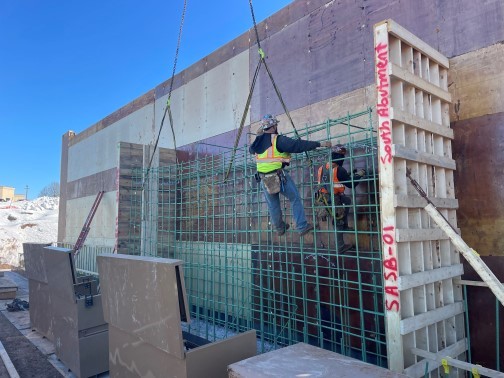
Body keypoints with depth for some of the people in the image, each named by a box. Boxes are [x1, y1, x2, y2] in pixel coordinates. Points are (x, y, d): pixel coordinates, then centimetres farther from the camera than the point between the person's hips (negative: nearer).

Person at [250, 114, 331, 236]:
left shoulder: (257, 141, 9)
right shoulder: (278, 140, -11)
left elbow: (251, 149, 32)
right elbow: (298, 145, -18)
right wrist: (319, 144, -16)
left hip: (264, 179, 6)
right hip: (279, 176, -6)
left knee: (273, 205, 18)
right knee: (295, 199, 8)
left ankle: (280, 228, 35)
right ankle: (302, 227, 7)